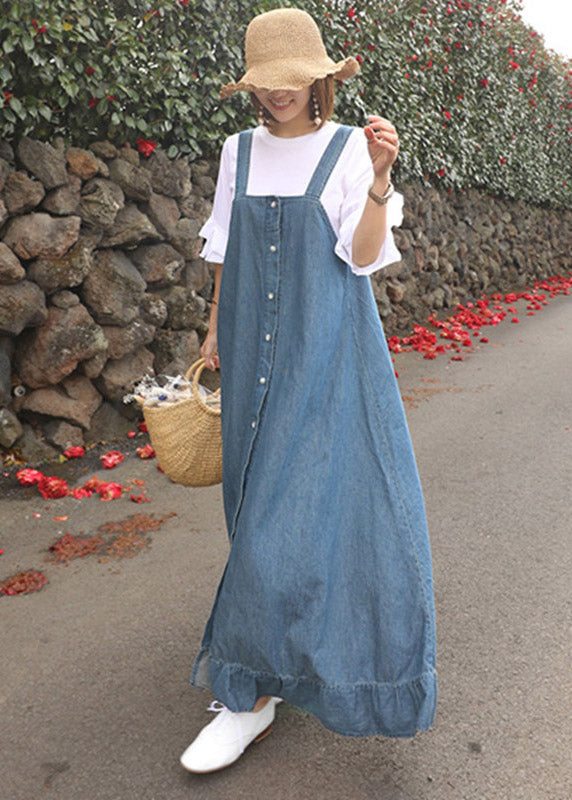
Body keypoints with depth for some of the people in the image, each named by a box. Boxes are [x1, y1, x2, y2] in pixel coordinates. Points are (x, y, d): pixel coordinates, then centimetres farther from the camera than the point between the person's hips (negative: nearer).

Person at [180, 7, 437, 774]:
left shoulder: (350, 148, -3)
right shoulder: (240, 151, 9)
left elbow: (364, 255, -10)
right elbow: (226, 247, 14)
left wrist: (381, 179, -24)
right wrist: (216, 325, 13)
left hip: (327, 340, -5)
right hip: (255, 340, 5)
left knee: (306, 488, -10)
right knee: (268, 478, 11)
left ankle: (253, 689, -3)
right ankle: (316, 609, 37)